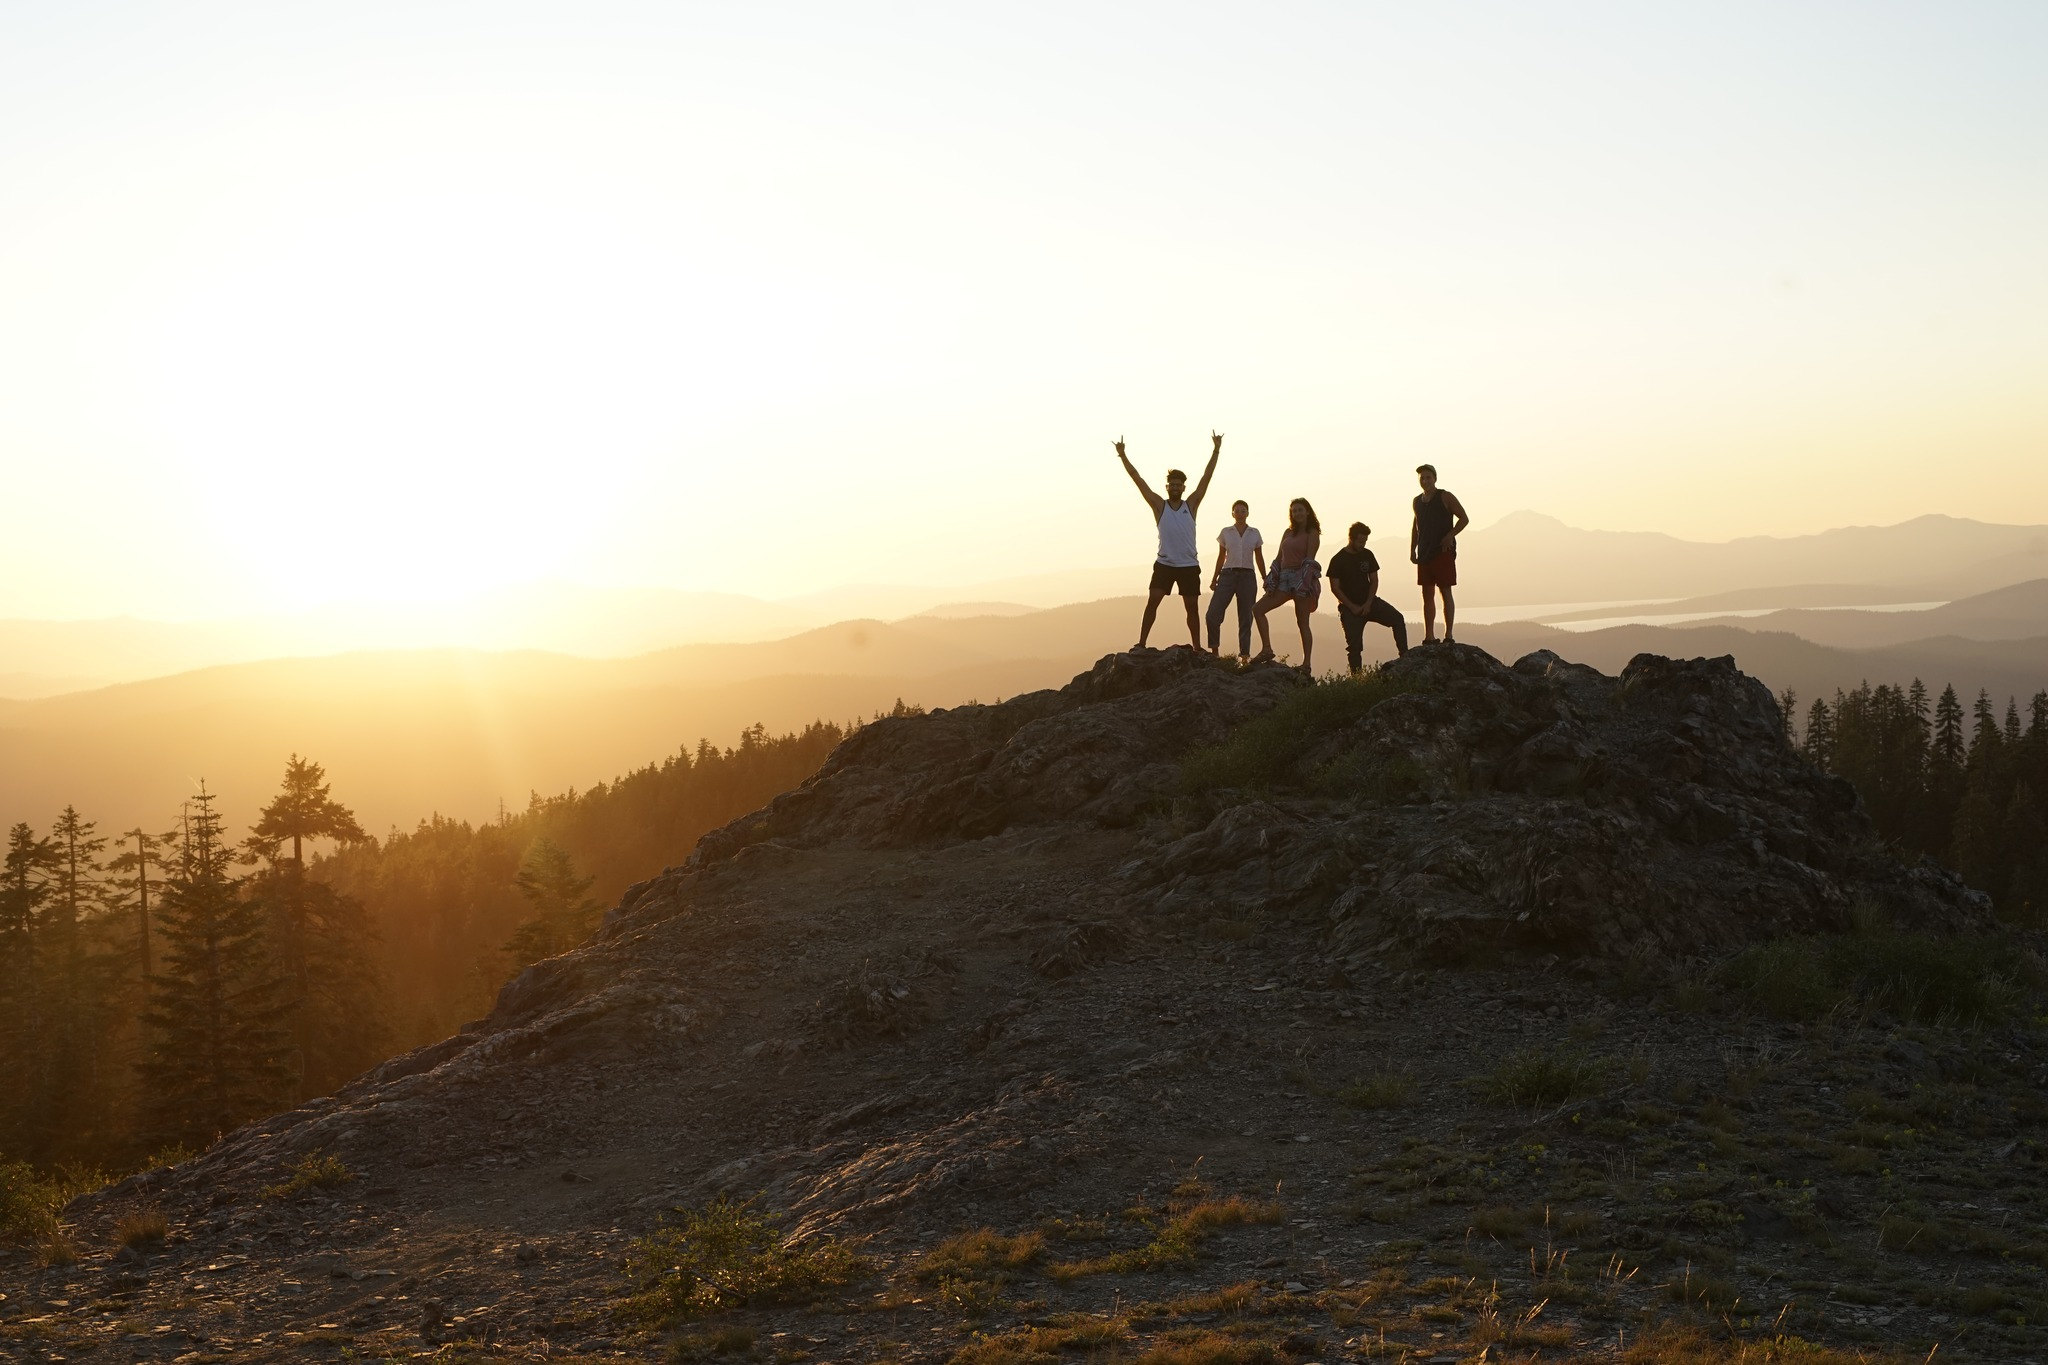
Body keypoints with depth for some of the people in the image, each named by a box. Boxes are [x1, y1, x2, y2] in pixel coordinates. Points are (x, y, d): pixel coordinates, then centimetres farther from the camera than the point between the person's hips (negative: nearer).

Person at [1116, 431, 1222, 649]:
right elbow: (1138, 480, -1)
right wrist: (1123, 456, -5)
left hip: (1189, 566, 1)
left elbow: (1206, 477, 1)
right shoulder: (1159, 506, 2)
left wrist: (1216, 451, -3)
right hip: (1164, 564, -1)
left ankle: (1197, 647, 12)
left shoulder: (1191, 505, 4)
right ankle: (1141, 643, -8)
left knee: (1192, 607, 6)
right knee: (1152, 602, -10)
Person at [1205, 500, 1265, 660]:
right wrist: (1214, 579, 8)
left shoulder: (1254, 533, 9)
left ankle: (1244, 655, 5)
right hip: (1228, 574, 0)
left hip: (1247, 576, 0)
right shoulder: (1226, 532, 8)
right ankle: (1214, 651, 2)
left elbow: (1259, 558, 13)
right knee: (1213, 614, -12)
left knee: (1245, 618, 2)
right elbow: (1221, 557, 12)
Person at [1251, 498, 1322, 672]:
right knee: (1259, 608, -3)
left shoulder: (1312, 533, -2)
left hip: (1301, 579, -7)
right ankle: (1266, 649, -5)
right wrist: (1271, 582, 4)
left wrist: (1306, 583, -23)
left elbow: (1310, 558, -12)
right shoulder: (1289, 532, 17)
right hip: (1285, 579, 7)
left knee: (1302, 622, -5)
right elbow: (1279, 558, 15)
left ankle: (1306, 664, -3)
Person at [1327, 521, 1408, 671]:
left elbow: (1374, 580, 8)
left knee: (1397, 618, -18)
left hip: (1369, 602, 3)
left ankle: (1405, 656, -17)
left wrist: (1368, 603, -6)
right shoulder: (1338, 560, -7)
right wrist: (1352, 607, -12)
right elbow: (1335, 587, -7)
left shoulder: (1367, 555, 6)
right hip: (1349, 607, -3)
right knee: (1354, 645, -9)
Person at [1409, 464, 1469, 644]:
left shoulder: (1445, 497, -2)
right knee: (1427, 595, 6)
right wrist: (1412, 549, 15)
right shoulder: (1417, 501, 16)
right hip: (1424, 553, 6)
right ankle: (1429, 636, 9)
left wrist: (1450, 535, -18)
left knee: (1445, 592, -5)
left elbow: (1464, 519, -3)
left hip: (1443, 552, -6)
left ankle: (1448, 636, -4)